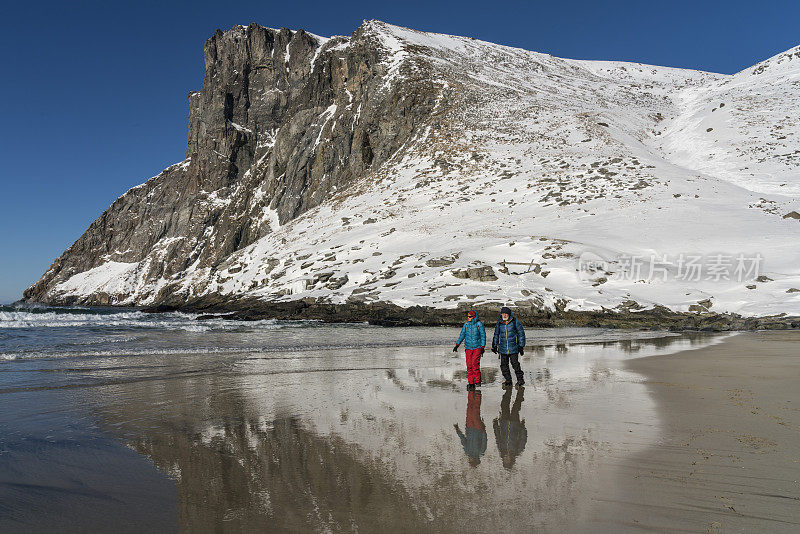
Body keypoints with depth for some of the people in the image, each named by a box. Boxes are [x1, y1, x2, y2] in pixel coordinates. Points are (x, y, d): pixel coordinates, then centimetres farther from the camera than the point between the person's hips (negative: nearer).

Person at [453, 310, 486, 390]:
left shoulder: (479, 324, -5)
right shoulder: (466, 324, 5)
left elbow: (483, 336, -1)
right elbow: (462, 335, 11)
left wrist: (482, 347, -7)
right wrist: (457, 345, 6)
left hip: (477, 347, -3)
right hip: (468, 347, 3)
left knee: (475, 363, -16)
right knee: (469, 365, -2)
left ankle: (478, 381, -2)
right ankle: (471, 383, 5)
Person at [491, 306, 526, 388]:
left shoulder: (515, 322, -3)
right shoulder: (499, 323, 6)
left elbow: (521, 333, 1)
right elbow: (496, 334, 19)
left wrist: (521, 346, -2)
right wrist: (494, 345, 19)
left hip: (513, 348, -4)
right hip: (503, 348, 4)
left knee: (515, 364, -9)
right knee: (504, 365, 4)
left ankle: (520, 379, 7)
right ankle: (508, 381, 16)